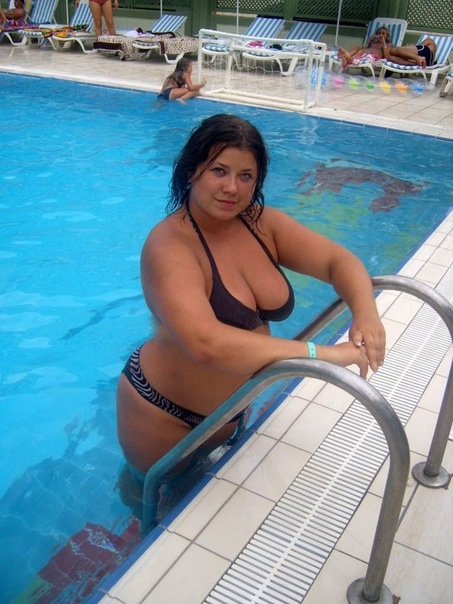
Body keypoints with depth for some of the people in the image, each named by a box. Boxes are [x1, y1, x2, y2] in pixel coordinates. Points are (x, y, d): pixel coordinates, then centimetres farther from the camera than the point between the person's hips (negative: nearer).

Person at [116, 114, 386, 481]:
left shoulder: (262, 223, -8)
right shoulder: (169, 246, -28)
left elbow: (339, 260, -10)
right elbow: (206, 344, -42)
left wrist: (365, 313, -31)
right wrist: (319, 353, -41)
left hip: (233, 409, 6)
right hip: (166, 420, -6)